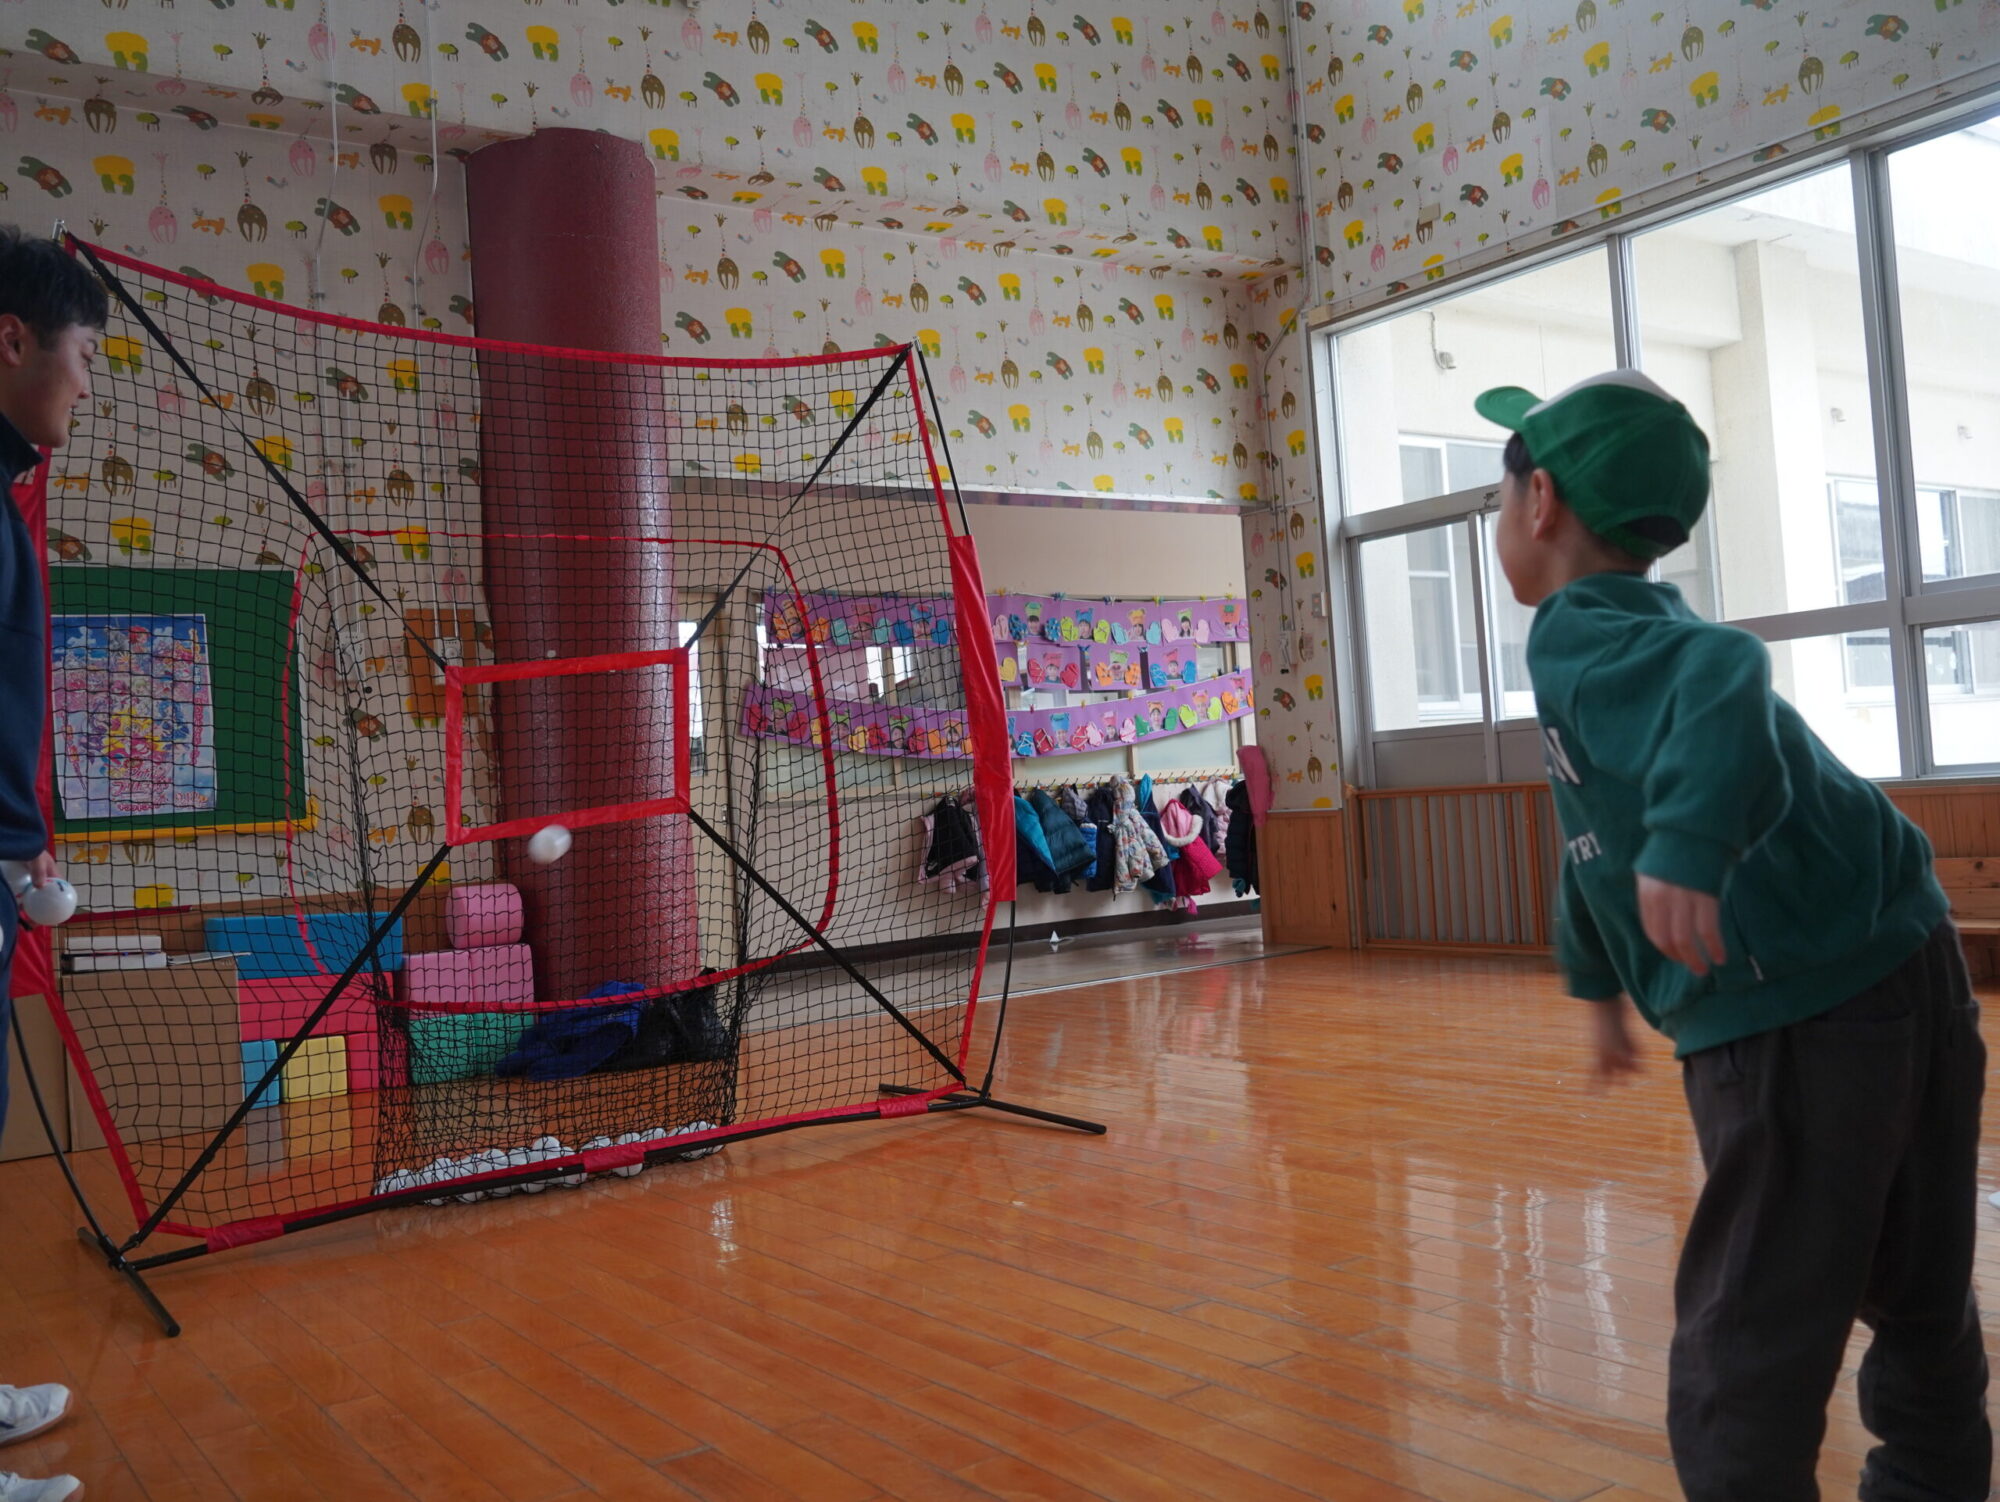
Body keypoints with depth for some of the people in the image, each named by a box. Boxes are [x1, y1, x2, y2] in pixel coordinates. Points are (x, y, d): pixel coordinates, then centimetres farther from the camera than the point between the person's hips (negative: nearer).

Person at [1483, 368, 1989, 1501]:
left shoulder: (1579, 636, -11)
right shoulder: (1643, 633, 20)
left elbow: (1722, 675, -34)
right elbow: (1603, 839, 32)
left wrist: (1692, 838, -51)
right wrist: (1597, 981, 43)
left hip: (1801, 1025, -10)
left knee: (1744, 1360, 0)